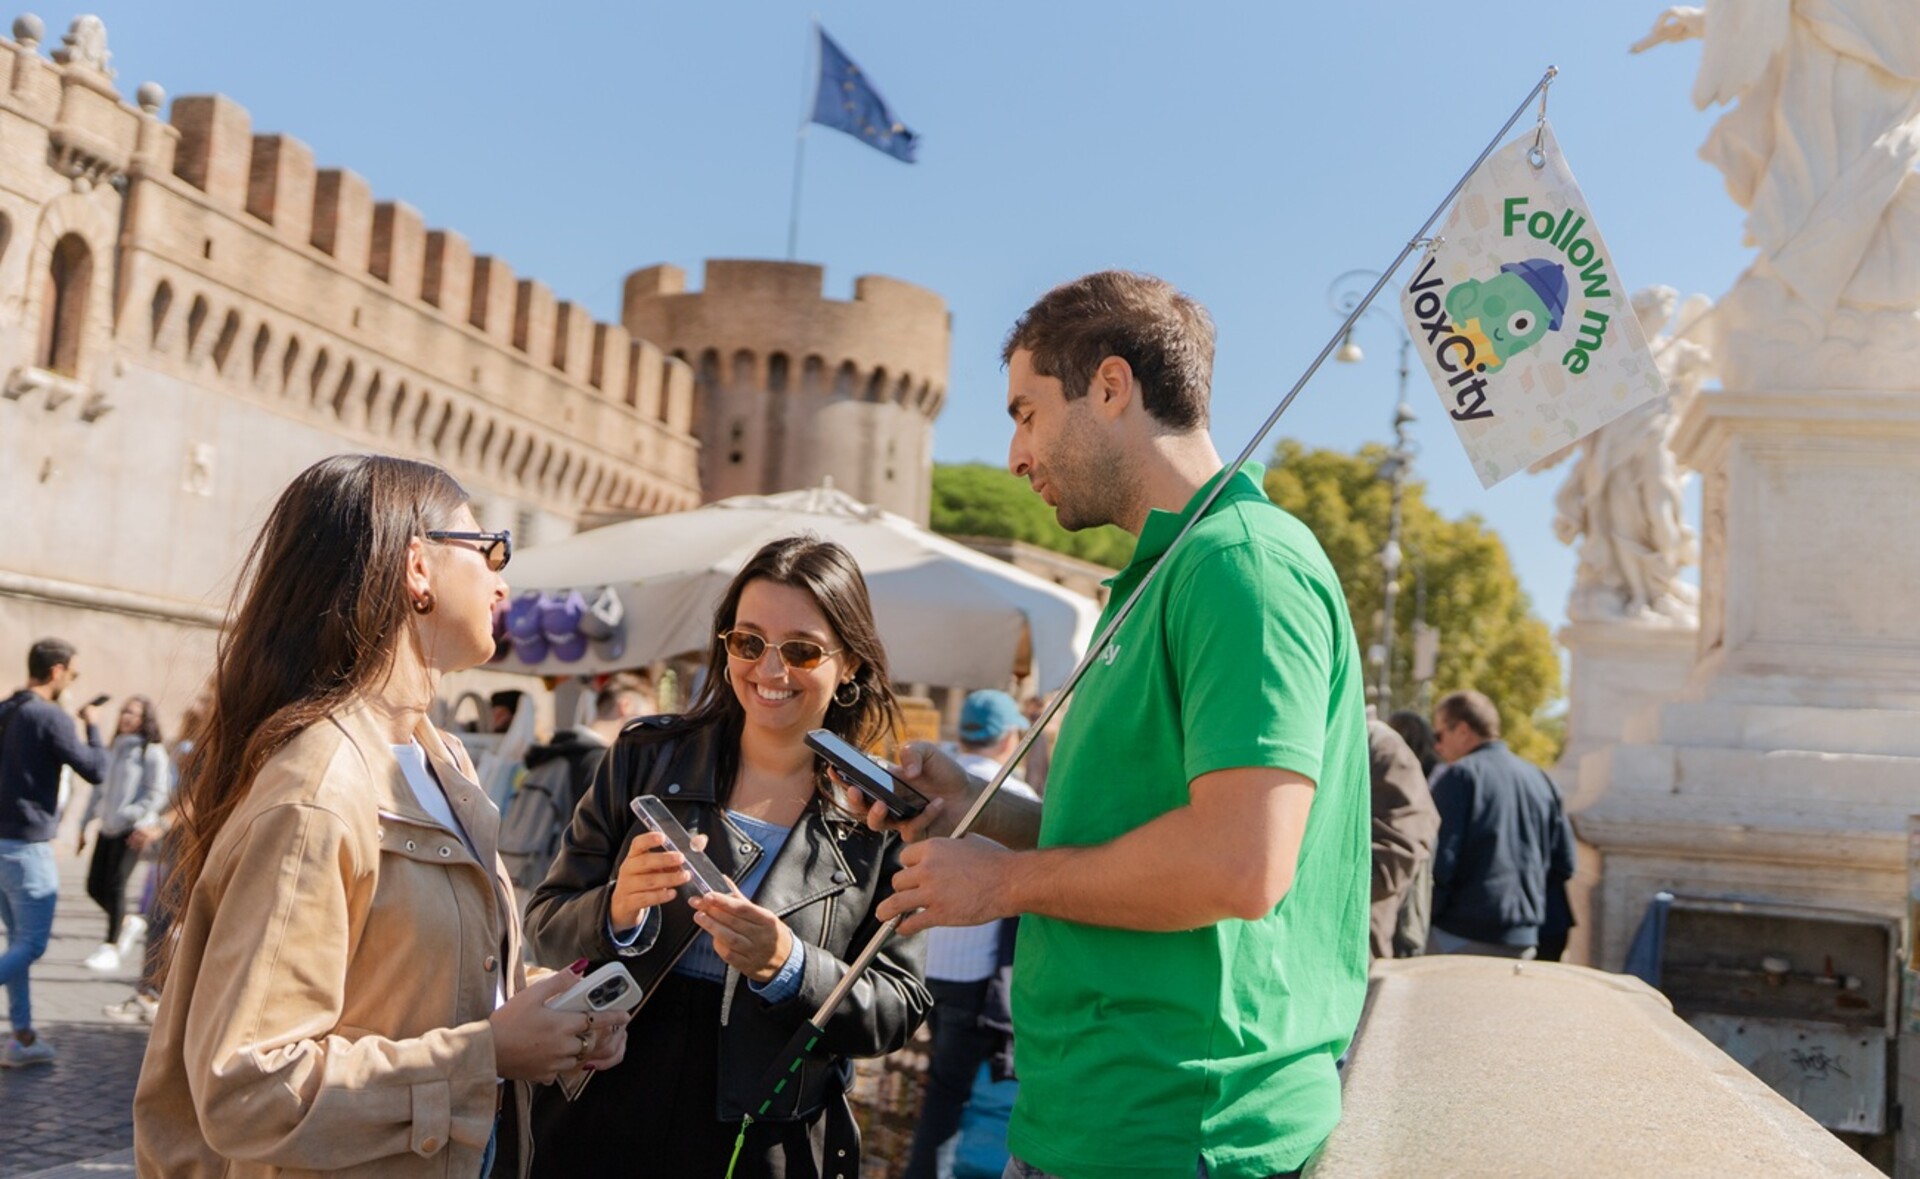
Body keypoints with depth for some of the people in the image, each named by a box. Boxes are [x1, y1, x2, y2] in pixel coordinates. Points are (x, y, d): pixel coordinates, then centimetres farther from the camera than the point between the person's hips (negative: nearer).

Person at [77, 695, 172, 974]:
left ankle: (111, 946, 0)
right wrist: (84, 826, 18)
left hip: (132, 831, -7)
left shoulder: (152, 752, -4)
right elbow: (100, 790, 20)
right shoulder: (115, 749, 17)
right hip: (107, 829, 7)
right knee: (94, 887, 4)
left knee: (114, 886, -10)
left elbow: (158, 794, -9)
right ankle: (129, 922, 27)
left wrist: (129, 815, -20)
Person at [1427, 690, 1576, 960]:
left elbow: (1439, 860, -15)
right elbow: (1563, 866, 13)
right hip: (1524, 941, 6)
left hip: (1462, 937, -6)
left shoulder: (1457, 777, -8)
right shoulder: (1540, 780, 11)